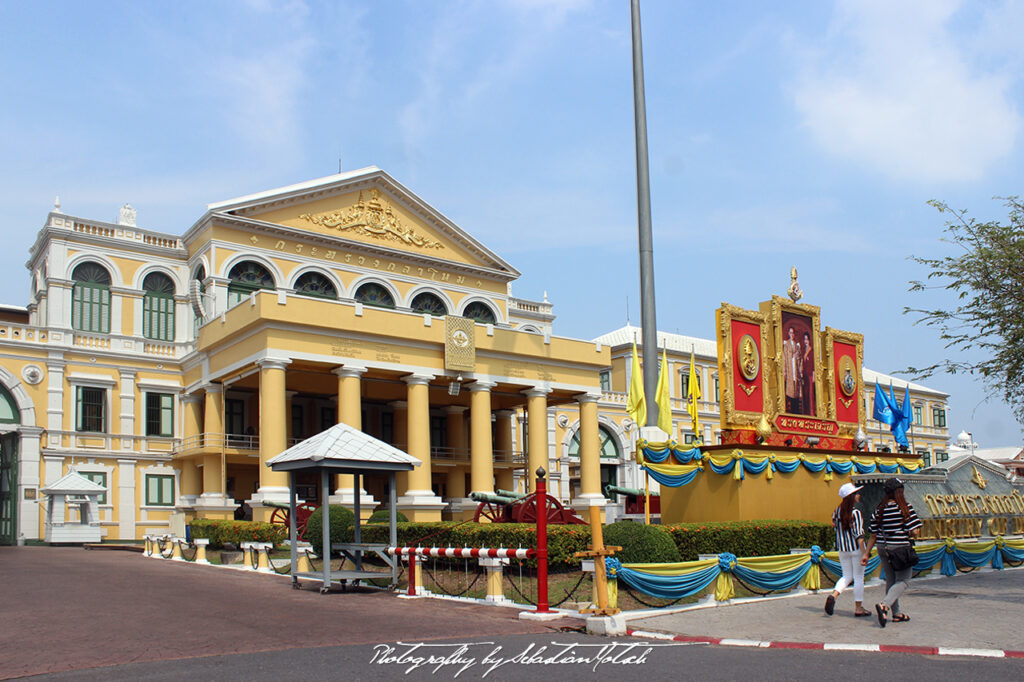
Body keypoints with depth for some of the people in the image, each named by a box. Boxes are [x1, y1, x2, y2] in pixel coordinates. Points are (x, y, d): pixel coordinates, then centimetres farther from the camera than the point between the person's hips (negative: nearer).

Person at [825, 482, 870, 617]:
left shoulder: (838, 510, 4)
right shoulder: (856, 512, -16)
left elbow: (834, 525, 10)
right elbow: (859, 534, -18)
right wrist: (864, 553, -16)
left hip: (842, 549, 6)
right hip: (856, 548, -6)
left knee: (847, 576, 15)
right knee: (858, 578, 6)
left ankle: (833, 596, -8)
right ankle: (858, 608, 12)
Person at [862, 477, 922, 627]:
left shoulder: (879, 510, 1)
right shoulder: (906, 508, -11)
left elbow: (873, 535, 2)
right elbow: (915, 532, -15)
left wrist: (866, 554, 7)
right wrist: (906, 534, 8)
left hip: (883, 548, 5)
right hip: (900, 547, -5)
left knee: (890, 580, 16)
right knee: (903, 581, -1)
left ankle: (896, 613, 24)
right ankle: (884, 605, -23)